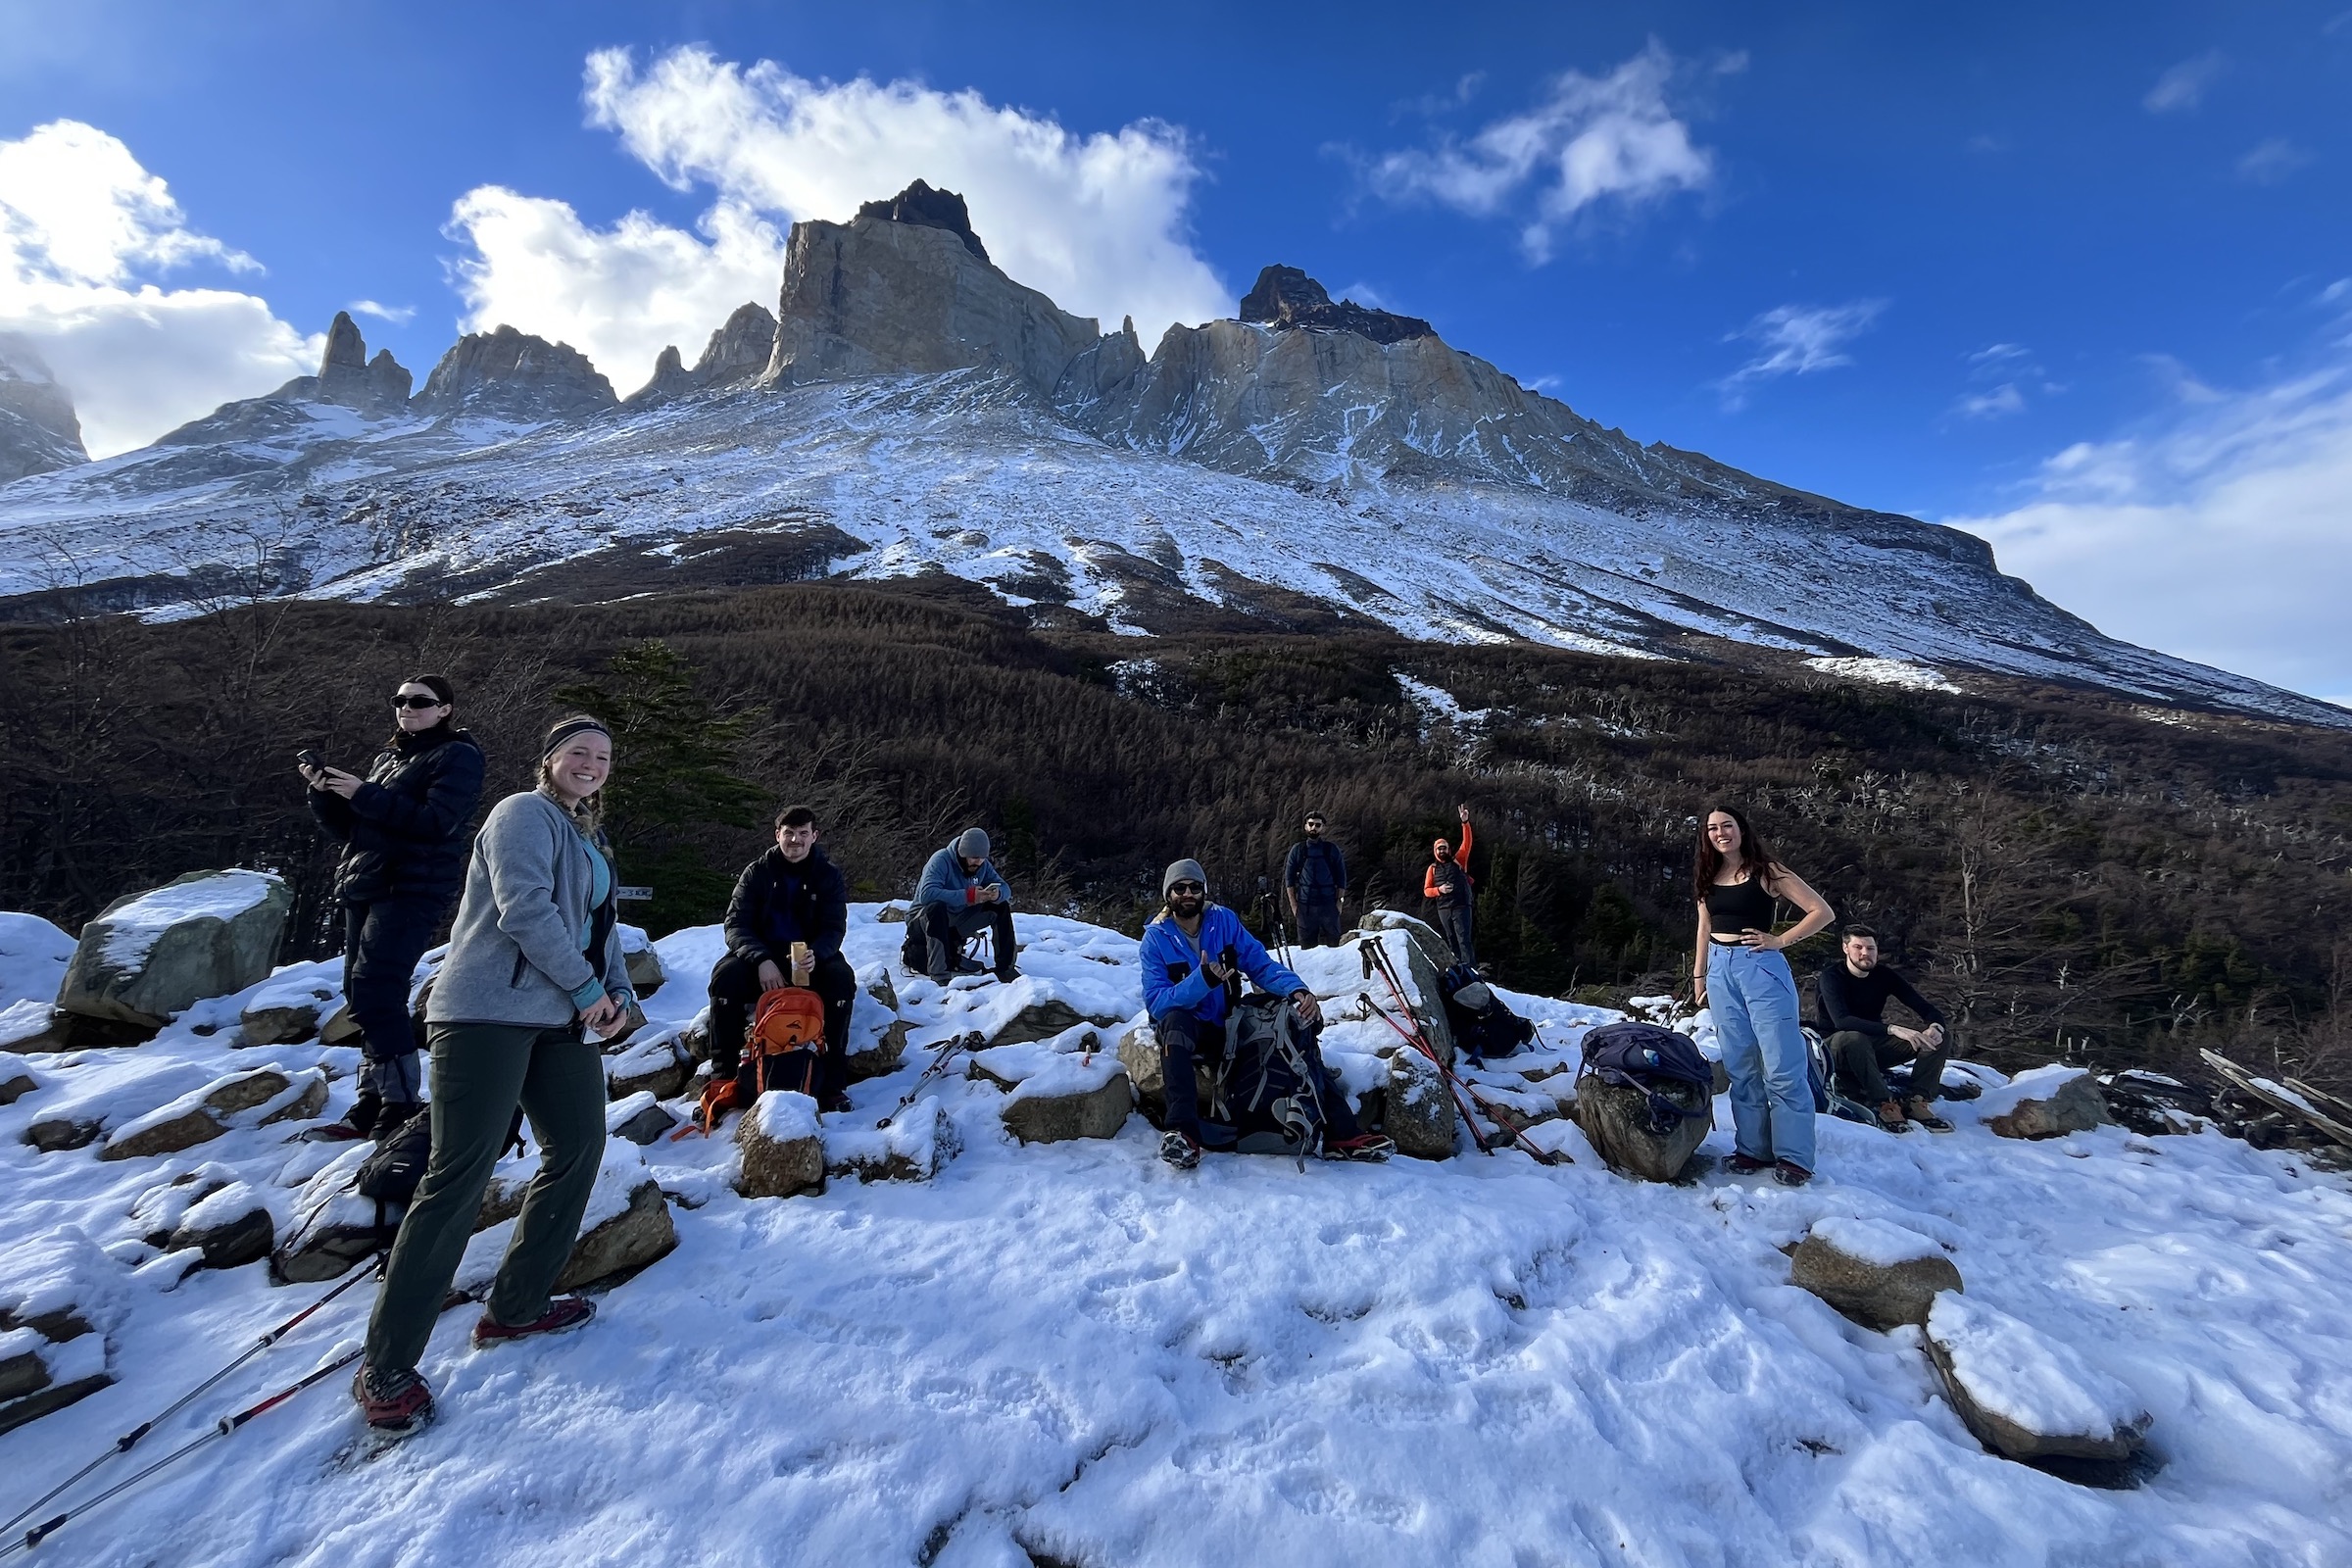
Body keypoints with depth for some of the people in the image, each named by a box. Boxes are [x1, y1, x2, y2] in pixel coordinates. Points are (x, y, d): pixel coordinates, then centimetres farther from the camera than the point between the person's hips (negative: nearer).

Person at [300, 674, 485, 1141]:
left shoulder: (457, 756, -3)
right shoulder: (387, 757, 21)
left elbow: (436, 822, -17)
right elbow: (347, 829, 19)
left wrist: (364, 795, -16)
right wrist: (324, 792, 2)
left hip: (414, 890, -8)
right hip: (364, 888, 8)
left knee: (376, 991, -14)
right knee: (360, 994, 9)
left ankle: (402, 1103, -8)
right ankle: (373, 1100, 17)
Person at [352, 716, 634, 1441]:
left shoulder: (592, 844, 22)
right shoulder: (524, 814, -6)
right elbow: (525, 911, -18)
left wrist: (618, 991, 3)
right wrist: (588, 987, -12)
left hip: (562, 1017, 9)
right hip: (489, 1009, -9)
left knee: (579, 1147, 8)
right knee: (460, 1174, -8)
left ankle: (514, 1309, 22)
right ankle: (384, 1367, 5)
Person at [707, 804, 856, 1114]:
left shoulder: (830, 876, 1)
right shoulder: (757, 873, 1)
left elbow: (834, 929, -4)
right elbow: (736, 925, -6)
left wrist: (815, 955, -29)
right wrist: (761, 960, -25)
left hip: (812, 958, -1)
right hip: (761, 957, 1)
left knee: (841, 977, -31)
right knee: (726, 976, -30)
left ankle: (832, 1084, -24)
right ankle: (723, 1074, -17)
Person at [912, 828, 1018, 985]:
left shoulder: (983, 865, -3)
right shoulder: (941, 860, -24)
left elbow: (1005, 888, -2)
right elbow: (926, 894, -39)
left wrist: (997, 894, -28)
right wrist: (968, 896, -44)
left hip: (957, 922, 7)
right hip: (924, 918, -6)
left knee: (1001, 907, -6)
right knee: (937, 906, -39)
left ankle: (1005, 968, -2)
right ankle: (939, 974, -40)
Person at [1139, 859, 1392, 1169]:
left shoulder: (1224, 920, -2)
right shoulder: (1156, 937, -9)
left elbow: (1261, 964, -7)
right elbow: (1155, 1002, -19)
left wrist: (1297, 989, -27)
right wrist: (1201, 980, -36)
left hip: (1230, 1026, 4)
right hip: (1188, 1031, -3)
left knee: (1300, 1023, -15)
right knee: (1175, 1020, -38)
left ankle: (1341, 1133, -17)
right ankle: (1183, 1132, -43)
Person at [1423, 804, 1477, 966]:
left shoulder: (1458, 861, 7)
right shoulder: (1432, 869, 11)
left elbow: (1467, 843, -3)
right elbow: (1426, 891, 10)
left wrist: (1465, 822, -14)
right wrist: (1439, 890, -10)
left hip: (1461, 906, -3)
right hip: (1443, 909, 3)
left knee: (1464, 939, -11)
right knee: (1451, 941, 6)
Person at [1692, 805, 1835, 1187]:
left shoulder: (1766, 871, -4)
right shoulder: (1708, 878, 11)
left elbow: (1822, 912, -5)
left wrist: (1780, 941, -9)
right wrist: (1699, 976, 14)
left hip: (1761, 969, -5)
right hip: (1721, 972, 5)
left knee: (1782, 1066, -3)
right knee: (1740, 1067, 8)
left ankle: (1793, 1156, 4)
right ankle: (1752, 1148, 15)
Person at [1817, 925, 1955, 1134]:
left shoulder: (1884, 974, 0)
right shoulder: (1831, 977, -17)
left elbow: (1927, 1009, -2)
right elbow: (1841, 1020, -32)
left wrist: (1935, 1027, -27)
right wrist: (1892, 1029, -42)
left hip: (1873, 1048, 6)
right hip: (1837, 1048, -6)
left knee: (1941, 1035, -8)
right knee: (1854, 1039, -41)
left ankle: (1917, 1101, -17)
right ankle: (1885, 1104, -31)